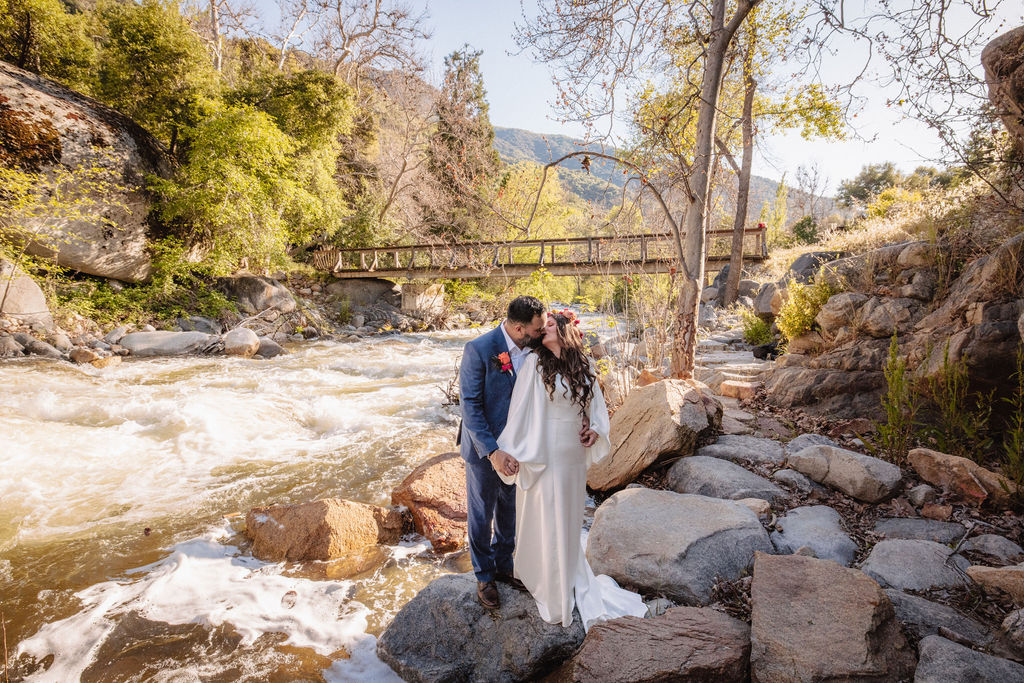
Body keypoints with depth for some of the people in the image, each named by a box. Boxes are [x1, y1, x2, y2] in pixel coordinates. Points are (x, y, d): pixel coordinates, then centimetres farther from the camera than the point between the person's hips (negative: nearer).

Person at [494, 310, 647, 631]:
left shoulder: (584, 365, 2)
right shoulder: (534, 363, -11)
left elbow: (596, 403, 12)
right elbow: (521, 407, -11)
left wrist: (596, 430, -5)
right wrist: (510, 453, -12)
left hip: (574, 456, 4)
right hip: (544, 455, -4)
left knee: (568, 519, 20)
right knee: (546, 521, 8)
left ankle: (569, 578, 42)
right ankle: (553, 591, 29)